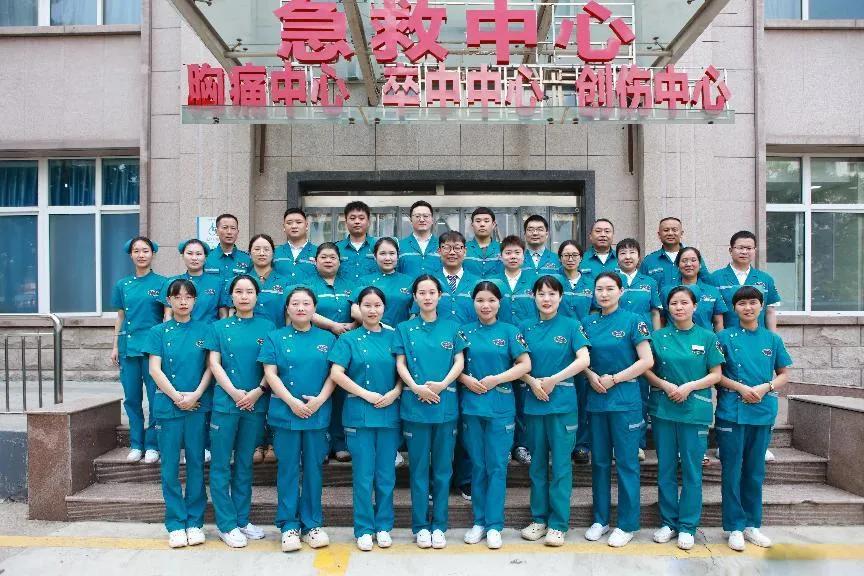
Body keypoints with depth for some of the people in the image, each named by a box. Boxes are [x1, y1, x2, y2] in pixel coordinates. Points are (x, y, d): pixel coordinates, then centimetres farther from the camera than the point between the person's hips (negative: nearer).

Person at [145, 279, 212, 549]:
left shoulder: (204, 330, 6)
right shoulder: (158, 332, 6)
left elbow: (210, 366, 2)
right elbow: (154, 369, -1)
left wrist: (196, 395, -11)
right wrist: (177, 396, -11)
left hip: (199, 405, 0)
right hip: (168, 405, 0)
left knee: (196, 463, 5)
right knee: (170, 465, 3)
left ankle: (195, 522, 15)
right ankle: (175, 524, 13)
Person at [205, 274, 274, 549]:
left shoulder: (267, 327, 6)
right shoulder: (218, 327, 6)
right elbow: (214, 364, -1)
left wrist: (258, 391, -12)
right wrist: (235, 393, -13)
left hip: (256, 403, 1)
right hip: (225, 403, -1)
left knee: (244, 464, 11)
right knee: (221, 465, 2)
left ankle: (242, 519, 22)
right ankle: (226, 524, 11)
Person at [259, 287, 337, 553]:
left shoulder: (327, 339, 8)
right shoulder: (275, 338, 5)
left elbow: (334, 374, 3)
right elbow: (270, 374, -3)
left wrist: (319, 400, -12)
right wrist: (292, 401, -13)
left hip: (318, 414, 1)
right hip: (285, 413, -1)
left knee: (313, 468, 7)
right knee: (288, 469, 5)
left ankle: (312, 524, 19)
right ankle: (289, 525, 16)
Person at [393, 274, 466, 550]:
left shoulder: (451, 327, 8)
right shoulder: (404, 329, 6)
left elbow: (459, 362, 3)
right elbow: (400, 364, 2)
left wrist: (442, 384, -13)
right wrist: (416, 387, -14)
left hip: (446, 404, 1)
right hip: (415, 405, -1)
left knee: (443, 468, 6)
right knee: (419, 467, 5)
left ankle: (439, 525, 17)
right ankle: (420, 525, 16)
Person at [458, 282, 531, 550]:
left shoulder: (509, 331, 2)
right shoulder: (465, 331, 7)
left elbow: (525, 364, -3)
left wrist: (496, 379, -12)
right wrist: (467, 380, -10)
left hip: (501, 408, -2)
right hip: (471, 405, 2)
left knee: (496, 467, 0)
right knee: (477, 466, 9)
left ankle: (494, 525, 10)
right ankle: (479, 521, 20)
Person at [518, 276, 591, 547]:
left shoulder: (571, 325, 0)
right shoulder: (526, 327, 8)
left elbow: (584, 360, -10)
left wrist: (553, 380, -13)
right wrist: (533, 382, -11)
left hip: (562, 402, -3)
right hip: (533, 402, 3)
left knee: (560, 464, 1)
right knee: (537, 463, 10)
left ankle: (558, 524, 10)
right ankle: (539, 518, 22)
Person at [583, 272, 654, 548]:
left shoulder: (632, 321, -4)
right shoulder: (589, 322, 8)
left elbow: (647, 361, -9)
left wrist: (614, 379, -13)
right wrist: (592, 376, -8)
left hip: (625, 399, -4)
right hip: (596, 398, 4)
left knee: (626, 462, 2)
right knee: (599, 461, 12)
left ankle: (628, 524, 14)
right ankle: (600, 519, 24)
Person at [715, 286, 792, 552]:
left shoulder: (772, 339, 8)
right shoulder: (724, 337, 1)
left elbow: (784, 375, 11)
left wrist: (765, 387, -8)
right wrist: (741, 387, -13)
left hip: (763, 411, 3)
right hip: (731, 411, -2)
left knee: (755, 471, 10)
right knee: (732, 470, 1)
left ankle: (752, 524, 22)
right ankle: (734, 527, 11)